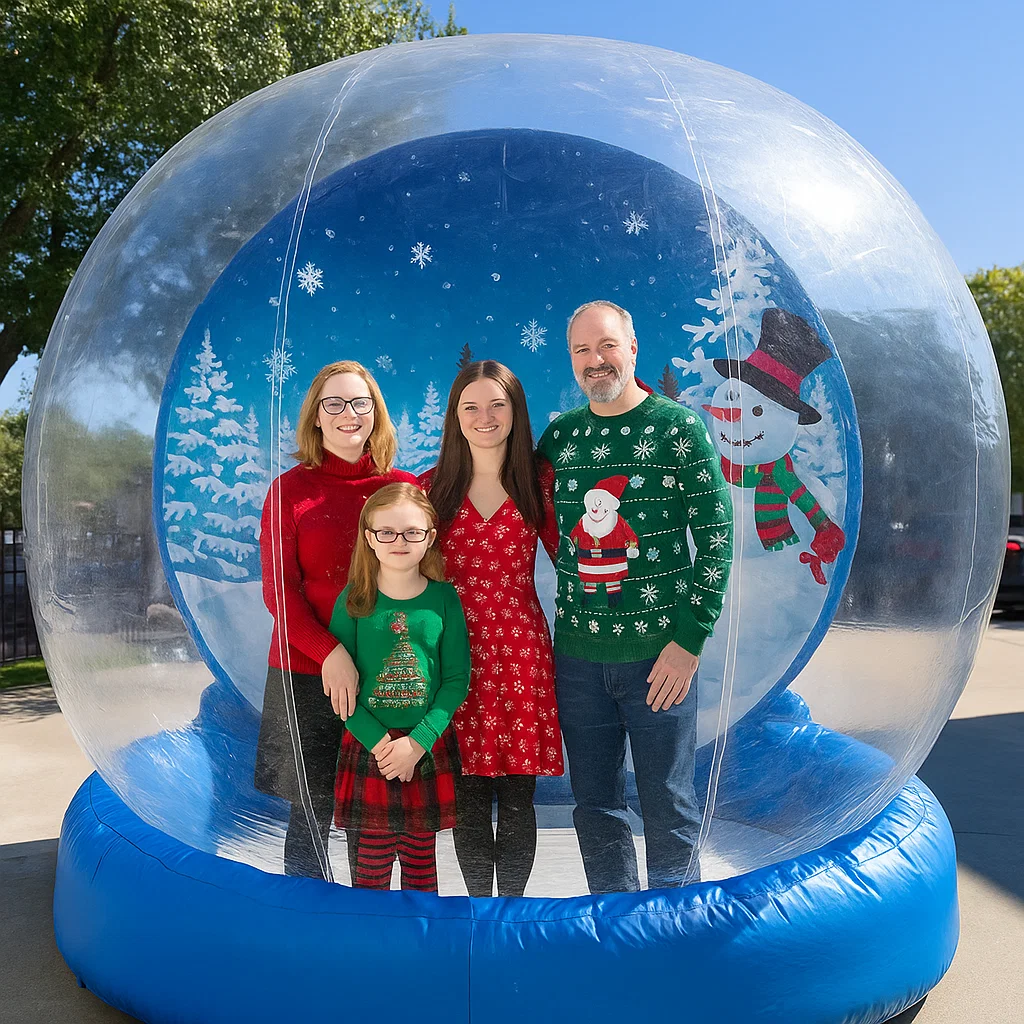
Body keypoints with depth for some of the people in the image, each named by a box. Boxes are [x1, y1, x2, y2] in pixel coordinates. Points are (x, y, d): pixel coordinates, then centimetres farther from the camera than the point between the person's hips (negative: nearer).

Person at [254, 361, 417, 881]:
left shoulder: (405, 487, 6)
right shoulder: (291, 488, 2)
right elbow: (279, 588, -4)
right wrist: (329, 652, -14)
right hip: (308, 672, -1)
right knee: (312, 811, 5)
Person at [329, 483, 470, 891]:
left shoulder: (443, 597, -2)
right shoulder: (355, 599, -3)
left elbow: (457, 678, -3)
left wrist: (418, 741, -13)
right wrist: (380, 742, -13)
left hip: (429, 747, 1)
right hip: (367, 746, -1)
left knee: (421, 862, 14)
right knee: (370, 871, 6)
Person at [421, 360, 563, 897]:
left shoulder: (539, 481, 3)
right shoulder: (432, 486, 4)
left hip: (521, 648, 0)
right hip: (457, 651, 1)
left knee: (517, 794, 7)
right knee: (469, 794, 7)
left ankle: (513, 900, 27)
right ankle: (479, 900, 28)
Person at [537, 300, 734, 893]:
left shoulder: (679, 427, -3)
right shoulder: (559, 434, 8)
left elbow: (717, 536, -6)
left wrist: (689, 641, -12)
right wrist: (584, 582, 7)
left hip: (660, 651, -3)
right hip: (577, 652, 4)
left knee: (669, 806, 7)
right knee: (595, 805, 14)